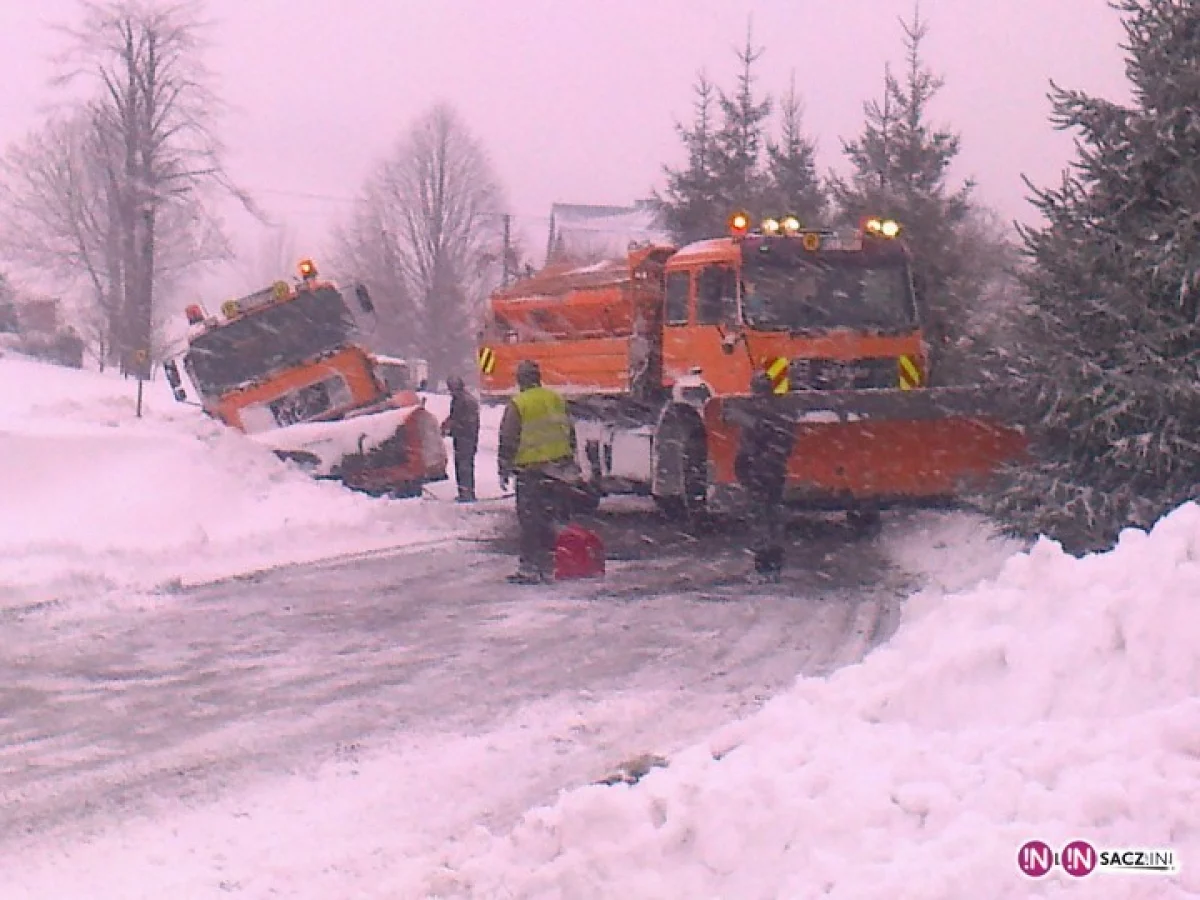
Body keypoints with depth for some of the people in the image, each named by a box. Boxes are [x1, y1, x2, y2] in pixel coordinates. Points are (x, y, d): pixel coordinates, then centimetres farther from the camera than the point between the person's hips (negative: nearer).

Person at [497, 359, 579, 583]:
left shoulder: (517, 405, -11)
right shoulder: (557, 400, 6)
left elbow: (508, 441, -9)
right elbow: (570, 433, 14)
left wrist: (504, 470, -1)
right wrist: (570, 460, 24)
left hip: (530, 470, -5)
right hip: (558, 470, 5)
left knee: (530, 520, -1)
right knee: (550, 519, 11)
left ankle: (529, 568, -2)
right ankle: (547, 567, 15)